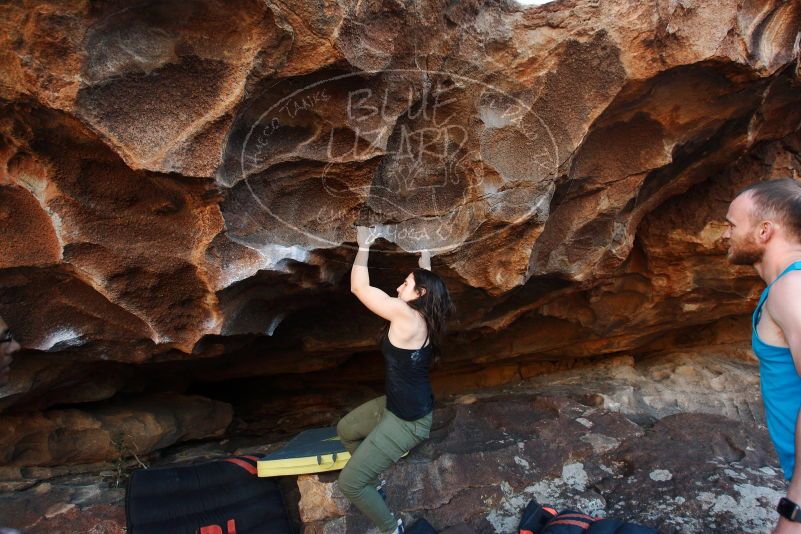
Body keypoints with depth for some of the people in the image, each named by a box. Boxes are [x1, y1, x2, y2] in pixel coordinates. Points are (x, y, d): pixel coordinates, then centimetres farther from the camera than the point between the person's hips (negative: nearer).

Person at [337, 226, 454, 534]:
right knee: (346, 430, 28)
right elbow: (426, 279, 18)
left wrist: (364, 246, -11)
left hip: (408, 419, -10)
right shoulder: (420, 315, -2)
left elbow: (359, 287, -22)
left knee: (349, 483, -4)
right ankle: (371, 484, 42)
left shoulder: (406, 315, -26)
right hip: (395, 404, 10)